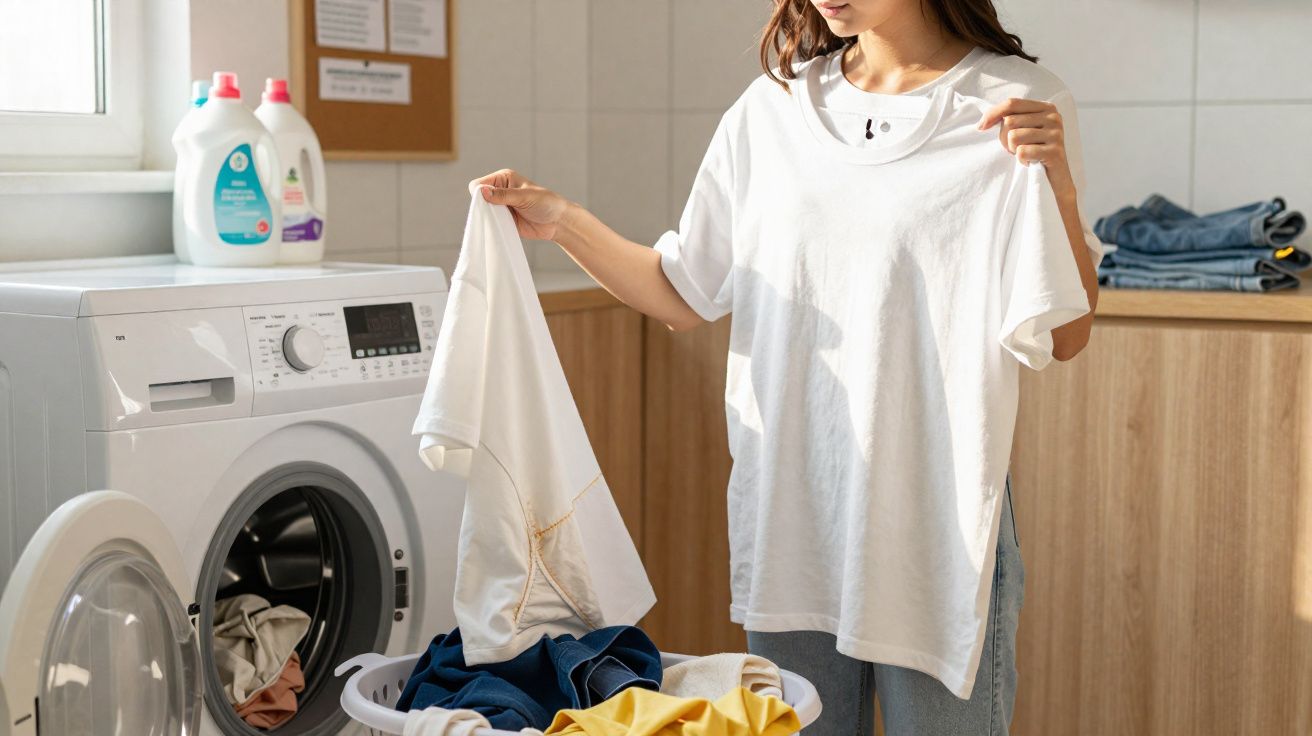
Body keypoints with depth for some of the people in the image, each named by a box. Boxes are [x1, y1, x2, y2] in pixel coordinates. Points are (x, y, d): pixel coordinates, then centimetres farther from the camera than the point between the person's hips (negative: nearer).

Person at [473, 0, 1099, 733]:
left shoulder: (1019, 102, -4)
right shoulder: (771, 108, 7)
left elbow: (1065, 338, -4)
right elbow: (687, 296, 10)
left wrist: (1059, 184, -18)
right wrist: (564, 222, -2)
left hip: (938, 516, -3)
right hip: (788, 512, 4)